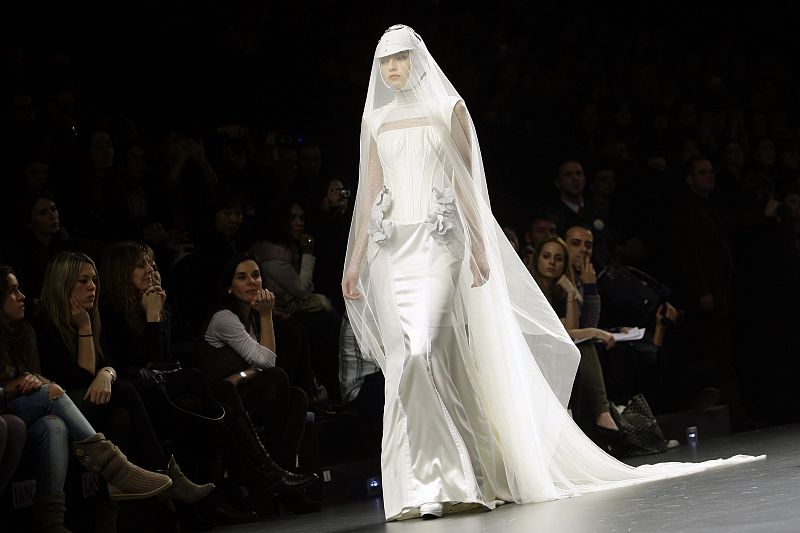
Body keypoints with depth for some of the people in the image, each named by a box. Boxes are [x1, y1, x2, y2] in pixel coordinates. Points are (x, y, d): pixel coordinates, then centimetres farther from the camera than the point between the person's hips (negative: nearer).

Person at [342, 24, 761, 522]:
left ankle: (447, 481, -11)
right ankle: (429, 485, 2)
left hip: (438, 243, -4)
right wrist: (355, 261, 9)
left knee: (421, 351, -19)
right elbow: (370, 192, 15)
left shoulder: (447, 108, 5)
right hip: (392, 249, 4)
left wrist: (478, 245, -8)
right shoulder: (375, 119, 15)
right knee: (405, 361, -3)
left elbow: (465, 181, 0)